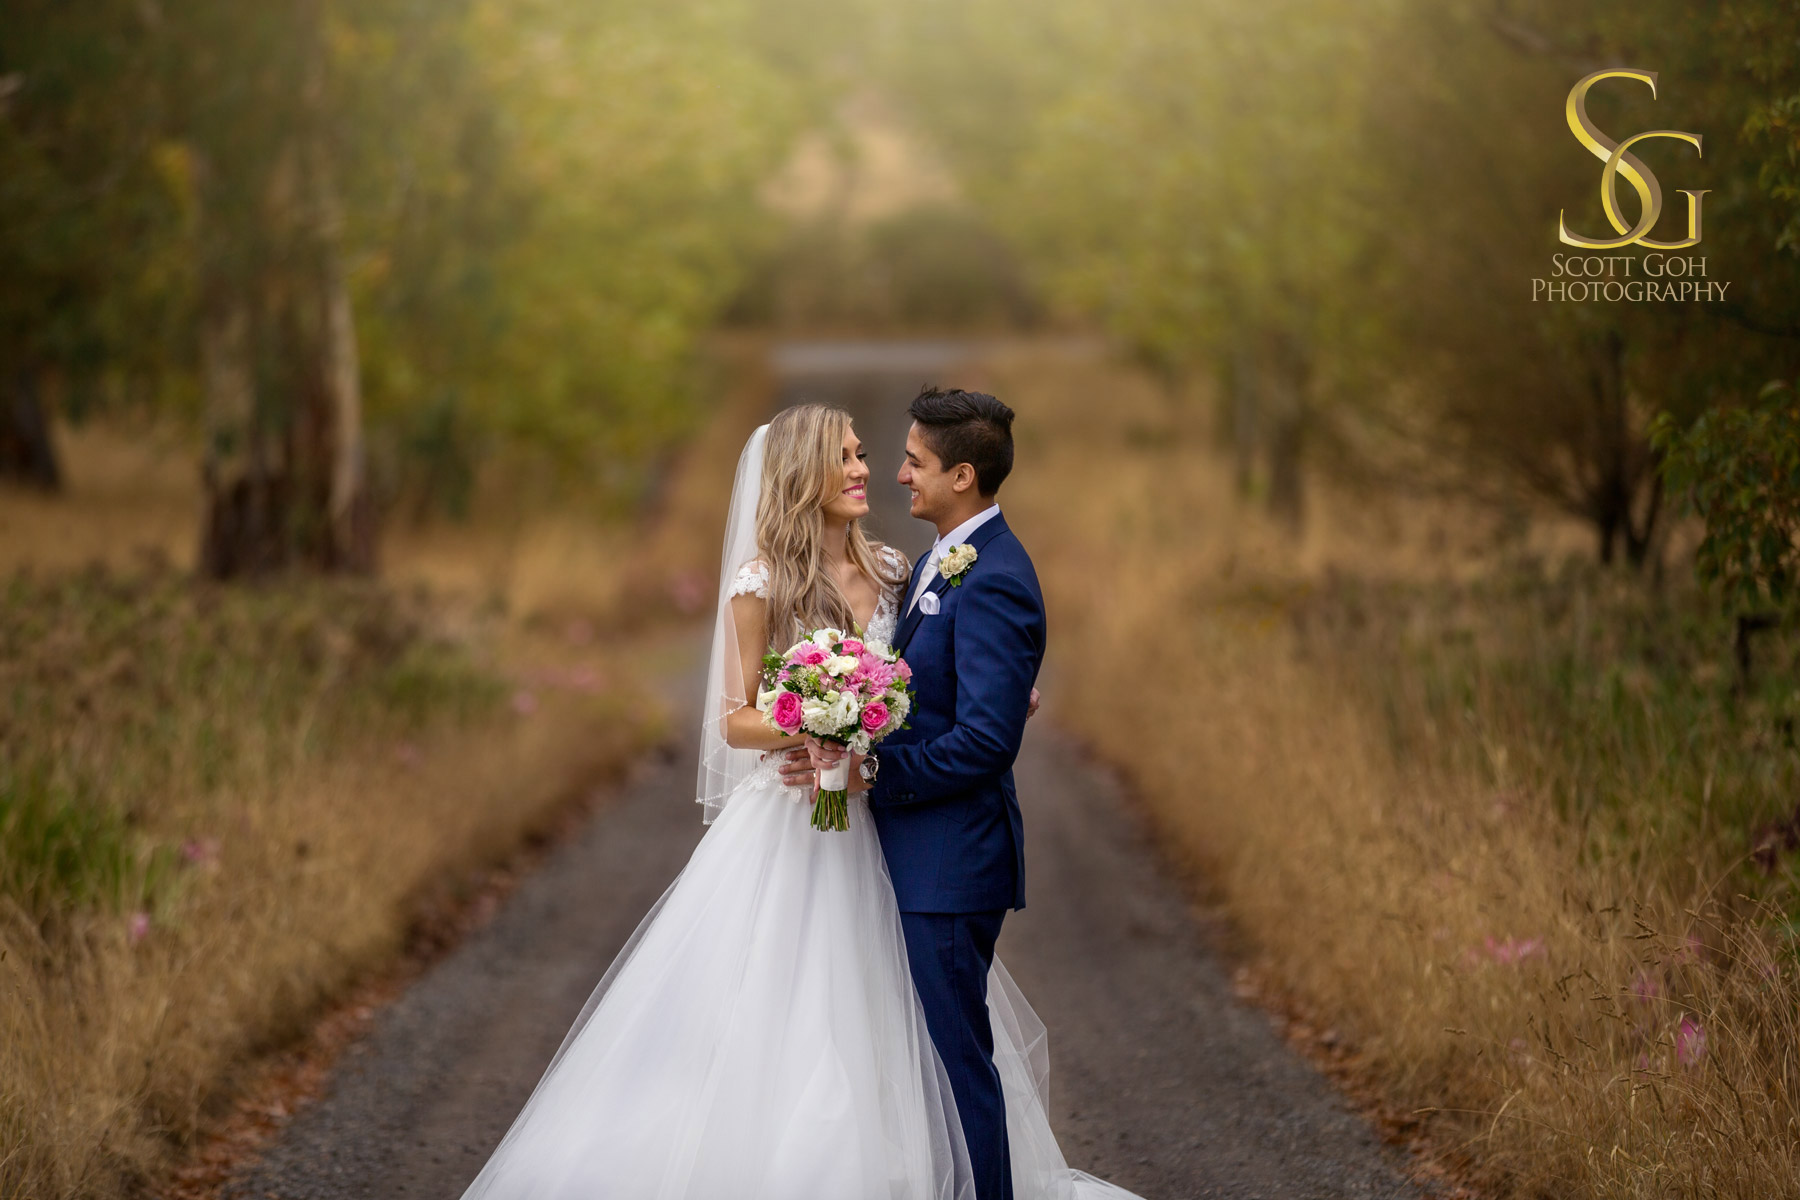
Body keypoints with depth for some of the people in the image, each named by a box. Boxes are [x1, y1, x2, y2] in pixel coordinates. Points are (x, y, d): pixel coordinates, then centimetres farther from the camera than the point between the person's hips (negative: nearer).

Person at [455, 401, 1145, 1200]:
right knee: (769, 1024, -3)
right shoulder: (761, 586, -8)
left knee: (871, 1024, 8)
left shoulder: (890, 571, 6)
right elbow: (735, 721, -7)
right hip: (784, 832, -5)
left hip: (871, 829, 5)